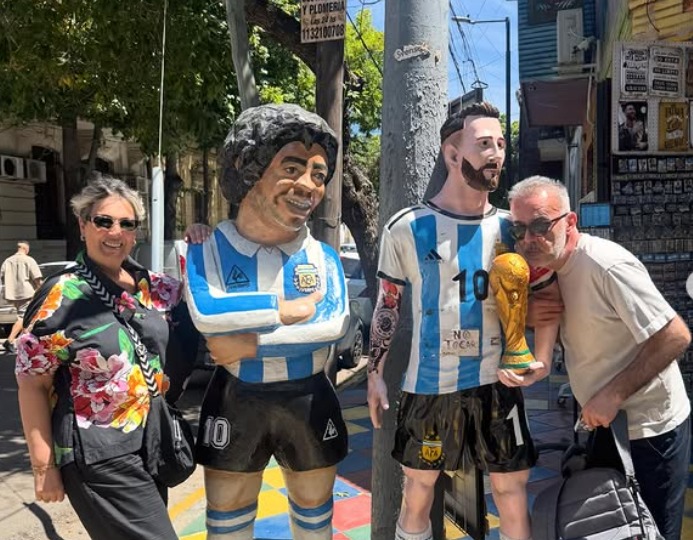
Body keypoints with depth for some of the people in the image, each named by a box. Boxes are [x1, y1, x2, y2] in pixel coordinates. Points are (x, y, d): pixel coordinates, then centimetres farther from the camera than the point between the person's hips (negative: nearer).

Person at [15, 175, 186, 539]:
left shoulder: (148, 286, 2)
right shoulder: (63, 296, -13)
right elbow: (32, 384, -9)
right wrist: (43, 465, -9)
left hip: (152, 445, 7)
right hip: (100, 457, -6)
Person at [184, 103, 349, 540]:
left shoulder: (323, 257, -3)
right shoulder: (209, 251, -8)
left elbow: (335, 324, -18)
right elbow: (207, 314, -26)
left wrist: (250, 343, -23)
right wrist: (290, 307, -21)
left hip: (310, 402, 2)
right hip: (236, 402, -1)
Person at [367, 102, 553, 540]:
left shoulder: (510, 227, 3)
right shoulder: (408, 228, -5)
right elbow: (388, 306, 2)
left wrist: (540, 353, -6)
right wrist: (376, 374, -1)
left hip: (498, 382, 2)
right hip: (429, 385, -1)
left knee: (513, 496, 10)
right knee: (418, 490, 14)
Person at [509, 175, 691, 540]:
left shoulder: (607, 265, -25)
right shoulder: (550, 266, 0)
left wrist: (613, 395, -25)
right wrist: (532, 315, -9)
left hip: (649, 430, -8)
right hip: (606, 424, 8)